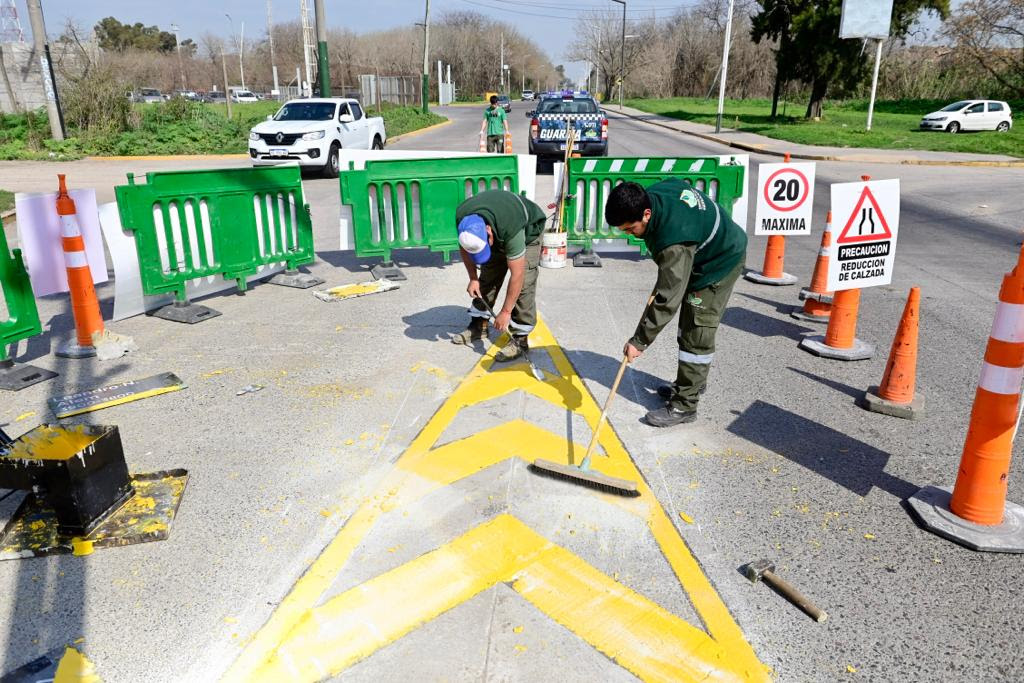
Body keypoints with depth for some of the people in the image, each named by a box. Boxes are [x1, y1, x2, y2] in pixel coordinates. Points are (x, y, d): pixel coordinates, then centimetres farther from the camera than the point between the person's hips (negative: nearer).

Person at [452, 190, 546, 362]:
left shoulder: (511, 228, -45)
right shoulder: (461, 217, -29)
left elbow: (517, 274, -39)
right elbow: (464, 247, -6)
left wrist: (505, 311, -33)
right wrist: (473, 278, -9)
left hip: (527, 233, -5)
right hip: (498, 236, 6)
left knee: (523, 284, -17)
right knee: (487, 279, 2)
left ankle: (520, 339, -11)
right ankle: (478, 326, 17)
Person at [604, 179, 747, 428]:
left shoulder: (675, 241, -42)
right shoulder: (654, 193, -17)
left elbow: (668, 299, -39)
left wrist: (640, 341, -32)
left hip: (721, 262, -10)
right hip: (702, 256, 10)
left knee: (697, 334, -10)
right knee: (689, 325, 19)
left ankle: (684, 406, -1)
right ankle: (693, 382, 36)